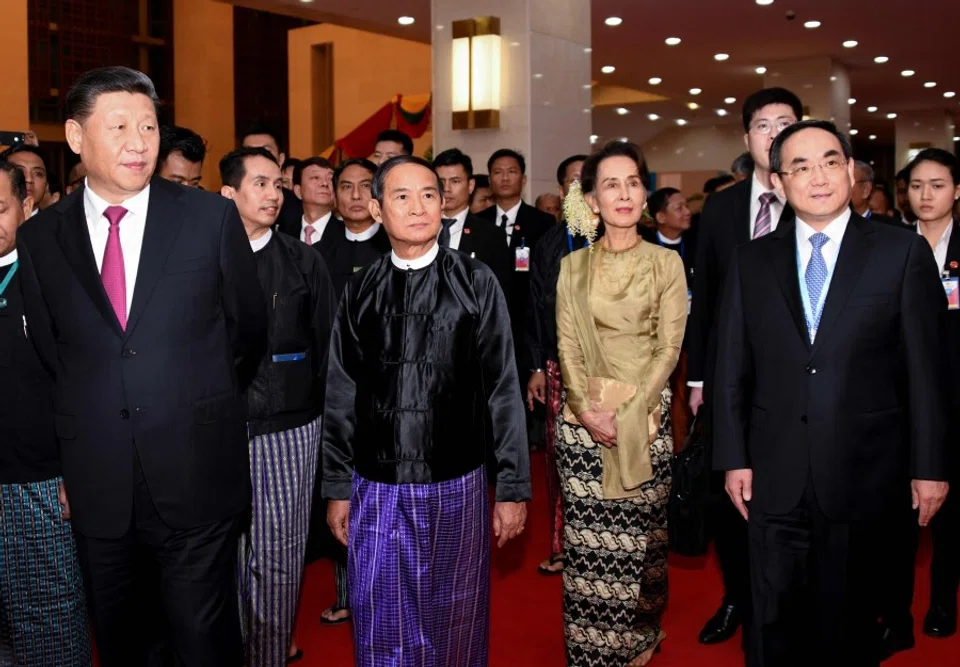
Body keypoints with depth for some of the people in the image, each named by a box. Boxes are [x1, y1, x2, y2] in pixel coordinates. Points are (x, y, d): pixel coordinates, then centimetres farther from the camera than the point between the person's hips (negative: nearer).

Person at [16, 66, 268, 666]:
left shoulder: (212, 217, -5)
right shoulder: (40, 235, 1)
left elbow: (248, 327, 5)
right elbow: (52, 349, 12)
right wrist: (94, 414, 12)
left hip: (197, 475, -2)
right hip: (97, 484, 3)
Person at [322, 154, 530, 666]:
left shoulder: (475, 282, -3)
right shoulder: (361, 292, 3)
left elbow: (503, 389, -3)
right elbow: (341, 395, 6)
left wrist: (513, 488, -4)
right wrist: (337, 488, 7)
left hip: (455, 487, -1)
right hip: (376, 490, 2)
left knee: (453, 624, 13)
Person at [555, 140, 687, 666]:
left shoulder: (666, 263, 3)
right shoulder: (573, 266, 7)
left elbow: (669, 346, -3)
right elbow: (566, 345, 2)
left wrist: (629, 412, -13)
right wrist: (587, 409, -12)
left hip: (644, 416, -1)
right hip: (583, 417, 1)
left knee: (640, 534, 3)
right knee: (586, 537, 3)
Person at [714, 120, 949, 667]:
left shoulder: (904, 253, -2)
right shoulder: (752, 261, 5)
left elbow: (927, 369, -2)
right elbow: (732, 369, 5)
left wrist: (930, 466, -3)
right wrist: (734, 458, 2)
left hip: (864, 476, -1)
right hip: (775, 476, 2)